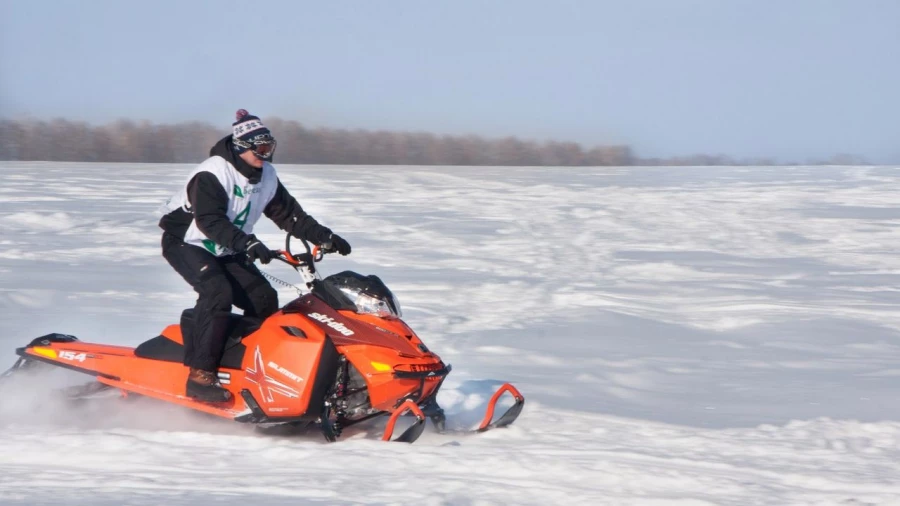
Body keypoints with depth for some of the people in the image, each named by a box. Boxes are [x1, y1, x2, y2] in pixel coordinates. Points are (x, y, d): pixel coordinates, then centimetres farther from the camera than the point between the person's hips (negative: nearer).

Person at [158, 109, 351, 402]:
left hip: (226, 251, 8)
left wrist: (324, 237, -3)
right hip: (187, 243, -8)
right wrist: (249, 244, -47)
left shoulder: (266, 177, 1)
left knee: (264, 299, -5)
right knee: (218, 292, -31)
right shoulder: (212, 175, -25)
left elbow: (289, 214, 8)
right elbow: (210, 221, -36)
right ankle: (200, 374, -34)